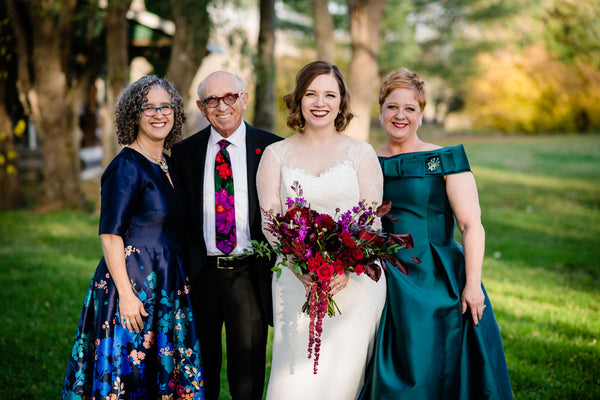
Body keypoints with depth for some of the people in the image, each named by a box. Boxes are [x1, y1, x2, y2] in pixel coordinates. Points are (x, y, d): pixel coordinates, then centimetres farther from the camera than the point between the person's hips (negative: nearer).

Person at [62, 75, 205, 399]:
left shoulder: (166, 165, 11)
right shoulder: (126, 167, -14)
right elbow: (110, 236, -17)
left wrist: (179, 284, 13)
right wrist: (126, 293, -21)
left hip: (166, 287, 8)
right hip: (133, 284, -8)